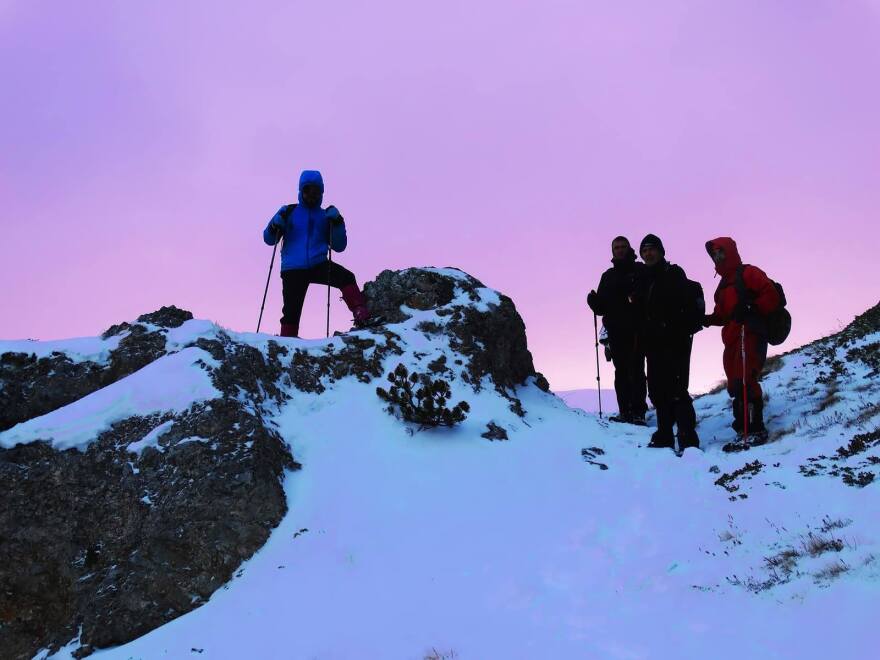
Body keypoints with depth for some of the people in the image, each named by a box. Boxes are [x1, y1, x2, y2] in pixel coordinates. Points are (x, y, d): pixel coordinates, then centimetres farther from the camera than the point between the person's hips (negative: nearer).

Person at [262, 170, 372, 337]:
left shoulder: (325, 216, 16)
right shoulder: (290, 212, 12)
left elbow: (339, 246, 8)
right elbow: (269, 239, 10)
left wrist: (338, 223, -7)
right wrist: (275, 226, -11)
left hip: (318, 265, 1)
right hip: (293, 269, -1)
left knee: (346, 278, -25)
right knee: (291, 312, -6)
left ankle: (362, 316, -34)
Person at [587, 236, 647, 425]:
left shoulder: (640, 270, 7)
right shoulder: (608, 276, 19)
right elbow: (601, 307, 16)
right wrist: (593, 300, -5)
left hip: (636, 329, -4)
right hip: (616, 331, 4)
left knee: (635, 369, -10)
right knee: (621, 371, 3)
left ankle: (638, 411, -10)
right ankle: (625, 411, 5)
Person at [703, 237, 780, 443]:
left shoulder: (747, 273, 2)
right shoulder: (724, 284, 25)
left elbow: (771, 296, -8)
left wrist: (751, 310, -16)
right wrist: (706, 320, 6)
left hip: (750, 334, -9)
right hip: (732, 339, 9)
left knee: (744, 381, -18)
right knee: (735, 385, 5)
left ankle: (756, 430, -16)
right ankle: (743, 429, 8)